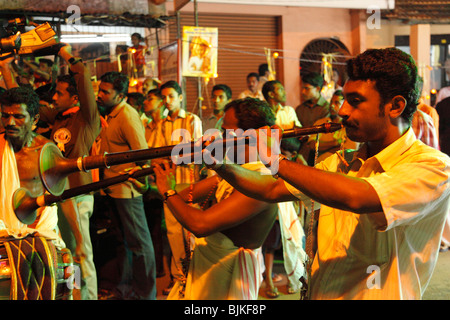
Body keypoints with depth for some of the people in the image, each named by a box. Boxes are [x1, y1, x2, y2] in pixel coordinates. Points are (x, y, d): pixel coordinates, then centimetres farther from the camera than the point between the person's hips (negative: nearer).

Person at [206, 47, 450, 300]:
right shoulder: (343, 163, 10)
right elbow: (272, 190, 15)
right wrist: (220, 166, 1)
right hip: (317, 293, 6)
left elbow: (355, 197, -26)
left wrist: (276, 161, -17)